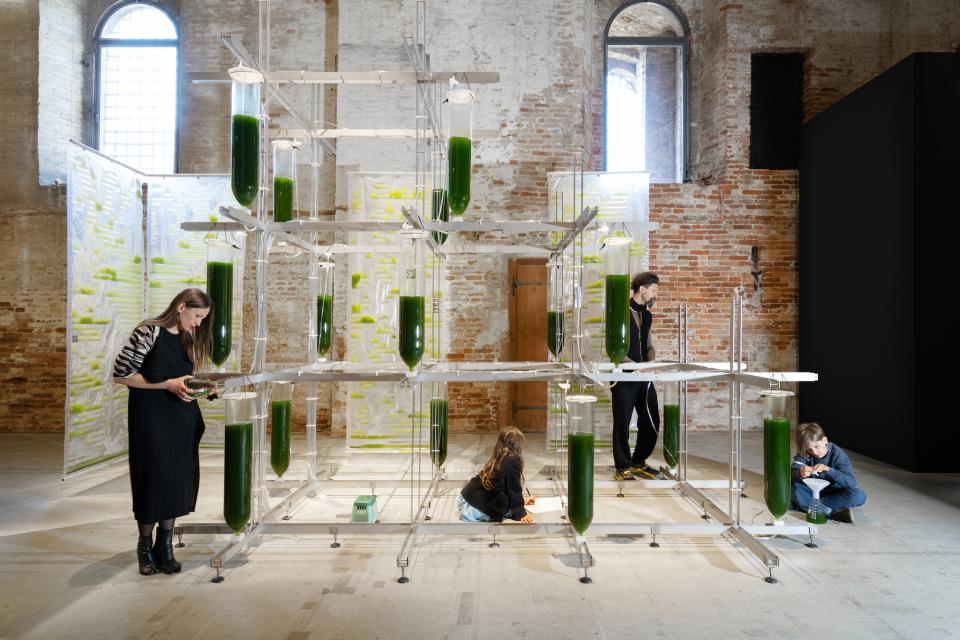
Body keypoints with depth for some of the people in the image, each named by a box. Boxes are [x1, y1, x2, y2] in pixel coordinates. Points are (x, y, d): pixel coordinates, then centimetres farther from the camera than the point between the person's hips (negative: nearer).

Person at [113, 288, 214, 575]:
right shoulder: (148, 332, -11)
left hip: (182, 418, 6)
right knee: (153, 479, 3)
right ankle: (146, 546, 22)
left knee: (178, 481, 7)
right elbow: (121, 374, -13)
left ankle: (165, 546, 21)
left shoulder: (189, 338, 9)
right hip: (150, 418, -6)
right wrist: (169, 384, -17)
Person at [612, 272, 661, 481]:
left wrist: (651, 362, 2)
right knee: (622, 423, 1)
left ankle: (638, 462, 28)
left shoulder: (647, 315, 15)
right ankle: (622, 469, 13)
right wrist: (635, 366, -22)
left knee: (651, 422, 10)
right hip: (624, 377, -7)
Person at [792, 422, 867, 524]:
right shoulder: (803, 454, -13)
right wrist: (800, 473, -49)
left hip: (832, 492, -1)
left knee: (859, 496, -29)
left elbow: (852, 483, -28)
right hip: (811, 490, 1)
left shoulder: (837, 454, -18)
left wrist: (828, 469, -43)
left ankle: (807, 505, -26)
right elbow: (793, 472, -25)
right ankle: (832, 512, -27)